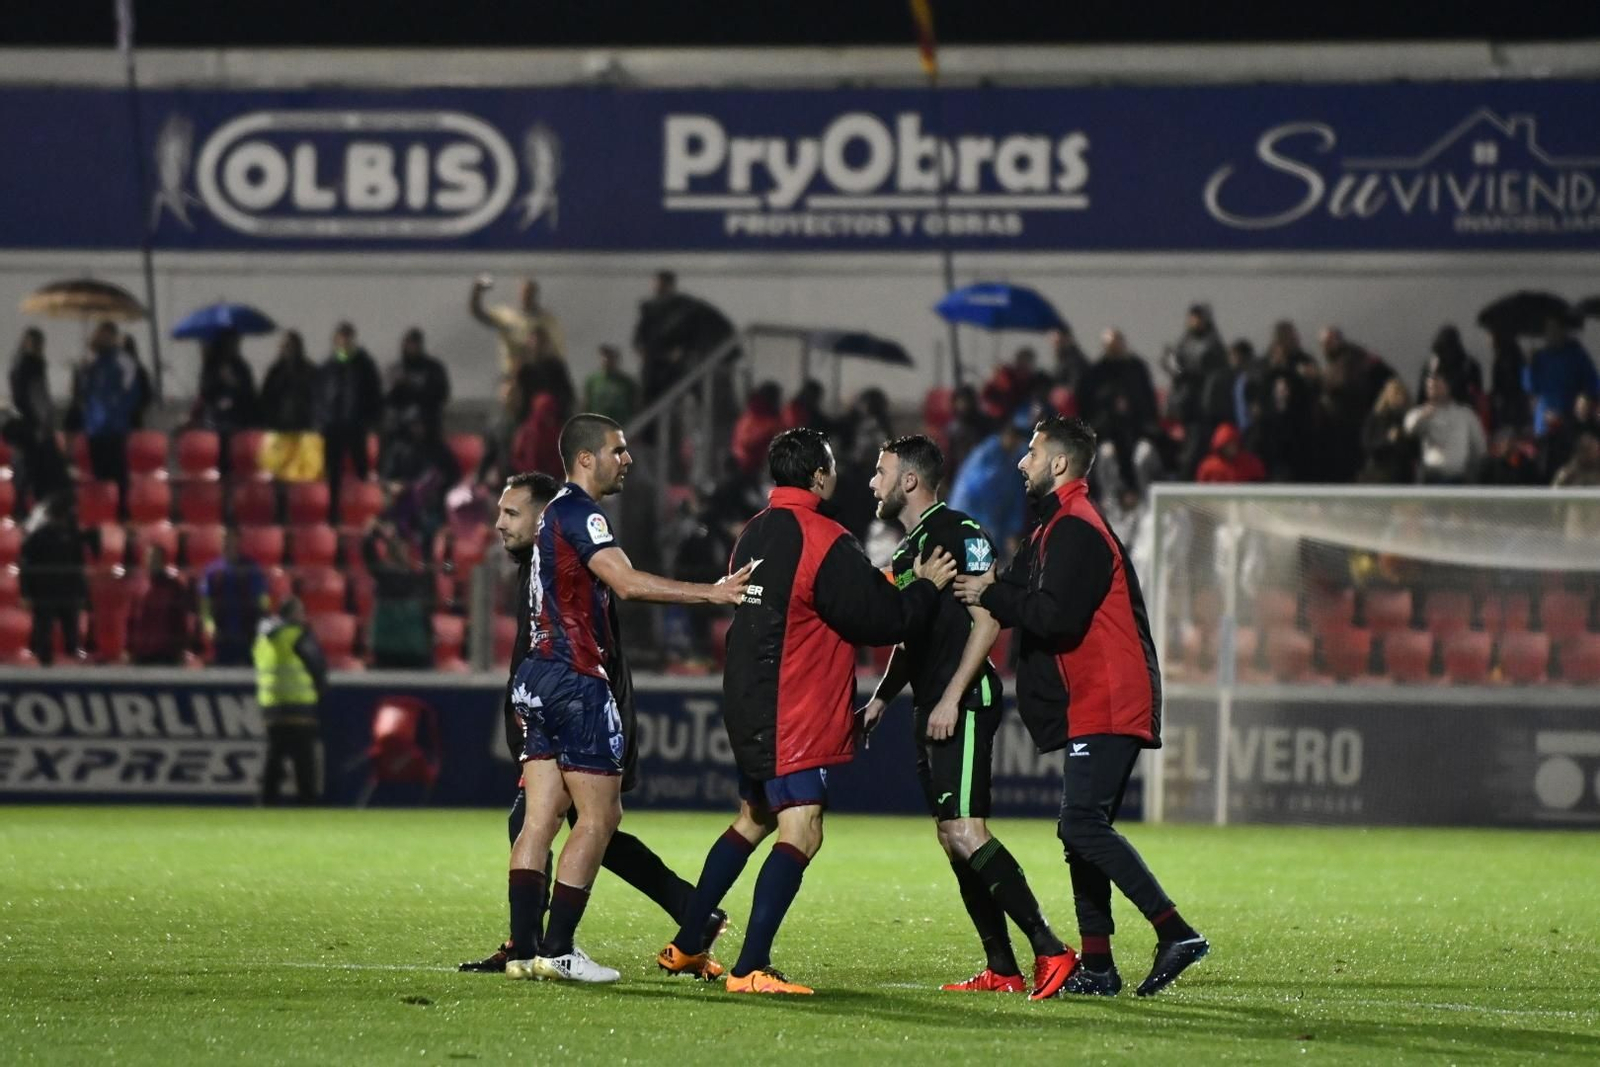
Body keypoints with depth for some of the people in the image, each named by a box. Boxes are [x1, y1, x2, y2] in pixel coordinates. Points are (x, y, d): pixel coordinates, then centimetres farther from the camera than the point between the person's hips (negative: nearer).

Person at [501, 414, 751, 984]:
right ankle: (557, 950, -7)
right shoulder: (579, 513, -13)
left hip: (539, 675, 10)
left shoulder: (557, 512, 19)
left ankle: (523, 948, 4)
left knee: (540, 818, 7)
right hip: (574, 677, -10)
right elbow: (627, 582, -24)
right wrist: (712, 593, -26)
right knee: (599, 816, -5)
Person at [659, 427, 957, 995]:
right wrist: (925, 587, 3)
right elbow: (880, 619, -14)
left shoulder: (754, 534, 11)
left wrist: (883, 584, 17)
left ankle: (685, 947, 29)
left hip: (748, 704, 9)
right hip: (794, 715, -9)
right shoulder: (825, 542, -16)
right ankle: (751, 969, -19)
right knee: (800, 833, -11)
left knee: (752, 821, 23)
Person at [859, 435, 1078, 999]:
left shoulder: (960, 534, -10)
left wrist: (951, 698, -20)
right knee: (951, 839, 7)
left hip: (965, 704, -10)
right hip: (931, 707, 10)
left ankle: (1050, 950, -18)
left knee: (966, 833, -18)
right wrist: (880, 699, 19)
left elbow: (987, 623, -16)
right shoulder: (908, 548, 19)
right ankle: (1001, 969, 9)